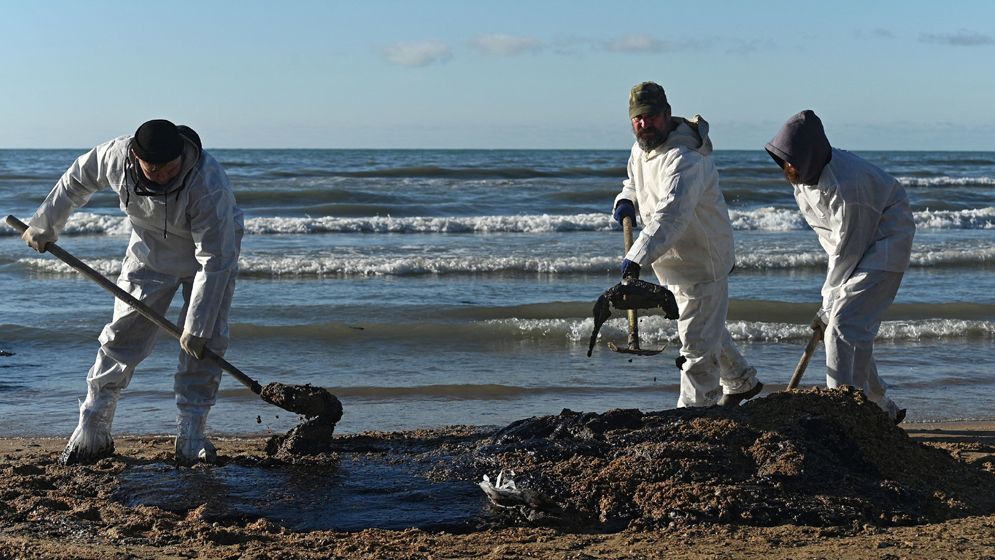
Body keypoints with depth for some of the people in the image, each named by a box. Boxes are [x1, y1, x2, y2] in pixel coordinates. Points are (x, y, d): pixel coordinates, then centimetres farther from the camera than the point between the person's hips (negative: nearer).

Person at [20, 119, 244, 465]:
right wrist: (43, 226, 7)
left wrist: (197, 327, -34)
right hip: (149, 254, 3)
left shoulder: (208, 184, -40)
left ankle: (191, 439, -4)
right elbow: (77, 179, -4)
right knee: (121, 338, 0)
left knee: (204, 344, -13)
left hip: (214, 249, -3)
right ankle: (92, 432, 8)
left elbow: (214, 260, -36)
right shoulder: (116, 155, -28)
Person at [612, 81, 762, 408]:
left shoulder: (684, 158, -29)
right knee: (708, 327, 26)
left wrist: (637, 257, -54)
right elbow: (634, 181, 25)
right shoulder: (640, 150, 2)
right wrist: (626, 200, 1)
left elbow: (671, 214, -43)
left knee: (697, 343, -7)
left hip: (702, 262, -10)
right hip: (673, 262, 10)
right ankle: (742, 382, 47)